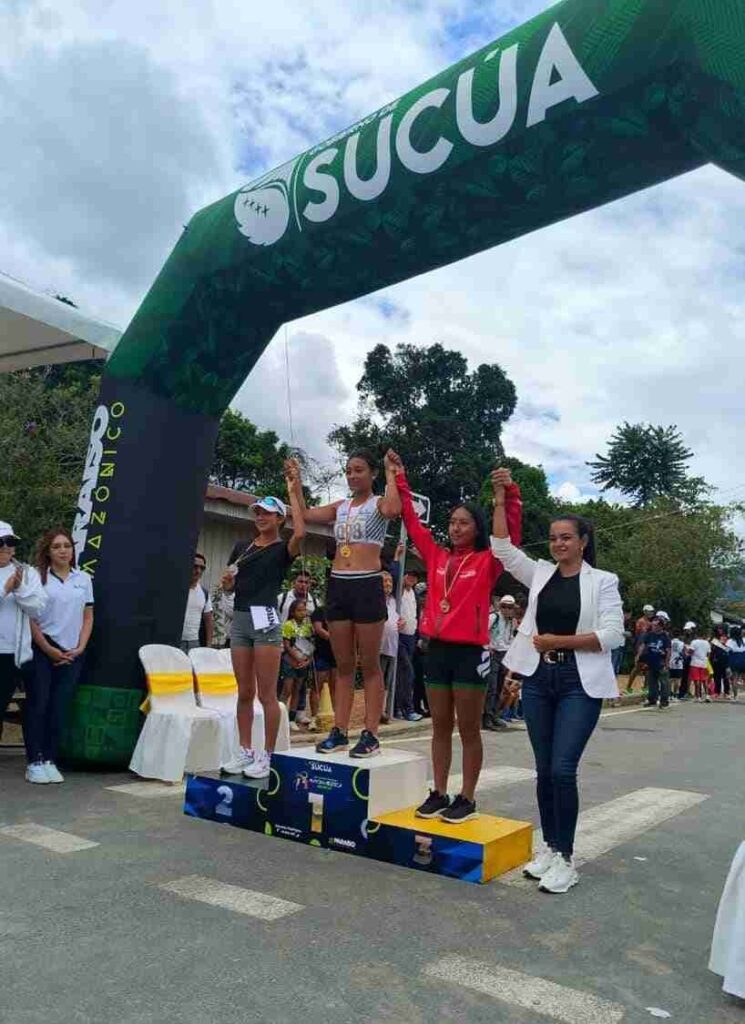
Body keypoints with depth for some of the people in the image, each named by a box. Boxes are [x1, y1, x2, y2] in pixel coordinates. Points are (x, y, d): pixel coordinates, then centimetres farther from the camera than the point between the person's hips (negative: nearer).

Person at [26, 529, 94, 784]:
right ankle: (35, 762, 7)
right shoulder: (38, 577, -2)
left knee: (59, 708, 4)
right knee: (38, 704, 0)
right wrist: (50, 650, -8)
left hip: (71, 654, 3)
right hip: (41, 651, -3)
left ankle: (50, 760, 12)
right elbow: (30, 618, -5)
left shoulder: (84, 579, 9)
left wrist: (80, 648, 0)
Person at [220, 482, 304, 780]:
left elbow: (300, 533, -25)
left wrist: (292, 491, -17)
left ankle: (267, 756, 5)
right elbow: (230, 586, 23)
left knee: (266, 694, -3)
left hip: (265, 620, -6)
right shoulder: (241, 547, 16)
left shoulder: (283, 549, -2)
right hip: (239, 619, 6)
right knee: (244, 692, 10)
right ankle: (245, 752, 19)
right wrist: (228, 581, -2)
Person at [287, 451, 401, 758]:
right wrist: (296, 481, 8)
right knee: (343, 665, 9)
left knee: (369, 665, 0)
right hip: (338, 585, 6)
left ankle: (371, 734, 4)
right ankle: (339, 731, 13)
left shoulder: (378, 503, 0)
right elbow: (305, 515, 6)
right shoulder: (340, 507, 16)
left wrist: (391, 477, -13)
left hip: (367, 585, -6)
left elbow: (392, 510, -24)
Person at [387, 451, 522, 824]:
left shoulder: (487, 562, -2)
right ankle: (439, 794, 21)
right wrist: (400, 478, 11)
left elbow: (511, 534, -15)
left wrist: (510, 493, -27)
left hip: (470, 652, -4)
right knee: (441, 727, 12)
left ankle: (467, 799, 14)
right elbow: (412, 522, 12)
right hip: (437, 649, 5)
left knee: (469, 730, 5)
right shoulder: (437, 557, 8)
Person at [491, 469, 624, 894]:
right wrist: (501, 497, 0)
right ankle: (550, 847, 23)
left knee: (563, 769, -9)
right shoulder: (540, 573, 9)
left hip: (580, 684, -4)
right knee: (544, 770, 10)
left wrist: (559, 640, -12)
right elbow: (503, 547, 3)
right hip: (539, 680, 4)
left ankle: (566, 859, 5)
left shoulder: (602, 581, -1)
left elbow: (612, 634, -9)